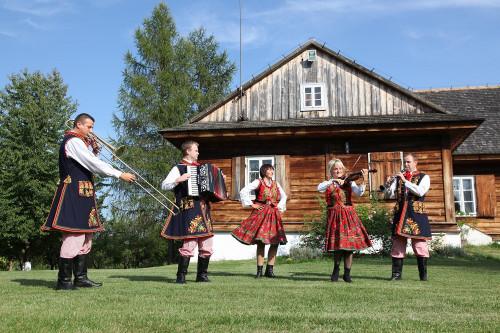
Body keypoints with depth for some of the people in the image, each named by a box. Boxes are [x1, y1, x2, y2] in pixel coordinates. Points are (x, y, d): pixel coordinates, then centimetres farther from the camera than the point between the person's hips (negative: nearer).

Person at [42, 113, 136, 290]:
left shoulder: (79, 142, 22)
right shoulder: (74, 141, -10)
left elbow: (89, 162, 18)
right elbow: (93, 163, -18)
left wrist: (93, 148, 4)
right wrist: (119, 174, -18)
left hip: (81, 196, 11)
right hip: (75, 194, -11)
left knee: (84, 237, 11)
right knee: (75, 236, -12)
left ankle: (80, 277, 15)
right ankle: (63, 280, -8)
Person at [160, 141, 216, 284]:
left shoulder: (199, 167, 21)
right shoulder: (178, 168, 0)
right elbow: (164, 185, -8)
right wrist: (178, 180, -21)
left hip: (203, 209, 7)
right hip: (189, 209, -7)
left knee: (207, 243, 6)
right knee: (190, 242, -11)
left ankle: (202, 275, 17)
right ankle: (181, 276, -2)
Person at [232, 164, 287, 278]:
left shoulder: (276, 184, 13)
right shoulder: (258, 182, -2)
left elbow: (283, 196, 27)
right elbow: (243, 191, -11)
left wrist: (280, 207, 12)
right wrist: (251, 204, -9)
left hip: (274, 215, 5)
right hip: (261, 214, -5)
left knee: (275, 242, 0)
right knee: (261, 242, -6)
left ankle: (270, 270, 9)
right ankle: (259, 270, 1)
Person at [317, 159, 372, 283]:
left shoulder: (349, 182, 8)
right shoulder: (328, 184, 5)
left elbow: (359, 193, -9)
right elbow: (319, 188, -17)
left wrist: (364, 180, -23)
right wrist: (333, 181, -25)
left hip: (349, 215, 1)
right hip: (335, 216, -1)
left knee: (349, 244, -1)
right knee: (338, 245, -3)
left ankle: (347, 273, 12)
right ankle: (336, 271, 19)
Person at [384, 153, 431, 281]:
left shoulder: (424, 177, 6)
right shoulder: (398, 177, 16)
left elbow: (420, 192, -13)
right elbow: (389, 195, 9)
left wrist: (405, 180, -14)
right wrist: (388, 184, -10)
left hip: (416, 213, -3)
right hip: (400, 213, 3)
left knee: (420, 244, -3)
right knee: (397, 243, 1)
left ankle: (423, 275, 6)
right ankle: (397, 273, 7)